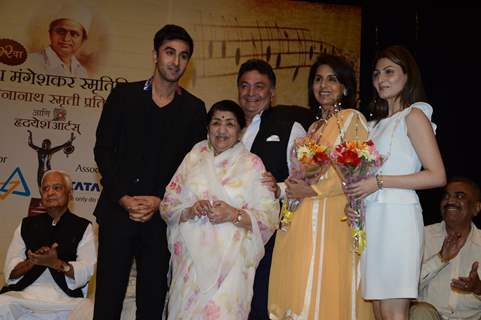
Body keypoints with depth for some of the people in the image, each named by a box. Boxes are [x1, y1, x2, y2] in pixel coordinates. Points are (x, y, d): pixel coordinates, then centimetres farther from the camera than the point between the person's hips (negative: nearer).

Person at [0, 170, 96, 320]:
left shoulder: (83, 227, 11)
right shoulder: (26, 225, 19)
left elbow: (85, 272, -1)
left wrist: (55, 263, -17)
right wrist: (32, 262, -9)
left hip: (64, 299, 0)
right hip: (23, 294, 0)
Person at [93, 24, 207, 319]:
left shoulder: (194, 108, 7)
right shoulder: (123, 95, 7)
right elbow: (103, 150, 3)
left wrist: (159, 201, -8)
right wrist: (123, 198, -8)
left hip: (161, 215, 0)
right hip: (118, 210, 0)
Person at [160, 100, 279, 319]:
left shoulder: (252, 164, 1)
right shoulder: (194, 158, 9)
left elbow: (270, 216, -2)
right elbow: (167, 206, 8)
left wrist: (234, 214, -16)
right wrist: (190, 211, -11)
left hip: (231, 263, -2)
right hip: (191, 259, 2)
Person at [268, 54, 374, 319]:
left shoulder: (352, 119, 0)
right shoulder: (314, 127, 21)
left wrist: (313, 190, -11)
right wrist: (294, 185, 5)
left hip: (333, 217, -6)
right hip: (303, 220, 6)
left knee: (327, 289, -7)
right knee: (300, 290, 4)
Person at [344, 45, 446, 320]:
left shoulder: (414, 116, -2)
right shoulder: (379, 122, 20)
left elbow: (437, 176, -11)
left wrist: (379, 182, -14)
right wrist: (357, 191, 4)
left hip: (397, 216, -7)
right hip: (372, 218, 7)